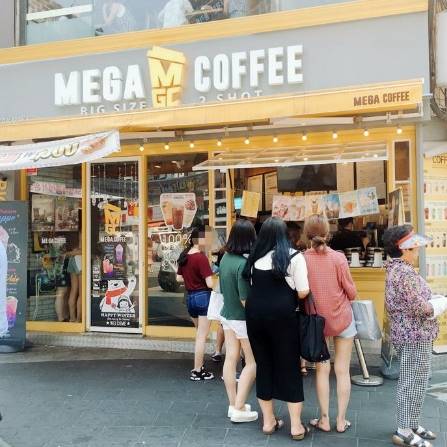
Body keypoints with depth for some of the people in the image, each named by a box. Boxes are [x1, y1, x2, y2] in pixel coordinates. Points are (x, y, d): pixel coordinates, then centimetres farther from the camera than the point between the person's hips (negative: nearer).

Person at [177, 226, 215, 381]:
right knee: (202, 337, 2)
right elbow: (210, 284, -20)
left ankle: (198, 366, 30)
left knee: (200, 335, 22)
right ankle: (197, 372, 8)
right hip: (203, 297, -8)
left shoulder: (184, 256, 5)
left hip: (190, 297, 8)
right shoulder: (201, 258, -18)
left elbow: (179, 278, 13)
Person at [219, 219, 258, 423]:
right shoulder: (243, 263, -26)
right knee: (252, 362, 6)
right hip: (243, 318, -7)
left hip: (227, 315, 7)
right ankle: (239, 409, 9)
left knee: (231, 358, 13)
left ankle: (233, 404, 24)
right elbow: (246, 300, -24)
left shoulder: (225, 258, -2)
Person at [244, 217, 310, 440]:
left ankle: (268, 421, 25)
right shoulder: (293, 256, -3)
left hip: (254, 313, 4)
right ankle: (296, 426, 14)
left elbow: (251, 287, 11)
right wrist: (286, 298, 11)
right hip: (281, 316, -4)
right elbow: (303, 292, -7)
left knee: (263, 365, 14)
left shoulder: (254, 257, 8)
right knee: (289, 367, 7)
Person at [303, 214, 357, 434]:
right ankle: (341, 420, 16)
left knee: (322, 369, 11)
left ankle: (324, 420, 17)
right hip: (342, 319, -1)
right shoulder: (338, 258, -14)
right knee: (342, 370, 8)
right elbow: (351, 293, -8)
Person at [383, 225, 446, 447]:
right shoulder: (405, 273, -22)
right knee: (414, 383, -1)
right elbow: (419, 307, -24)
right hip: (415, 336, -10)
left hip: (408, 334, 10)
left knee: (410, 382, 18)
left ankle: (411, 424, 30)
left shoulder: (395, 269, 10)